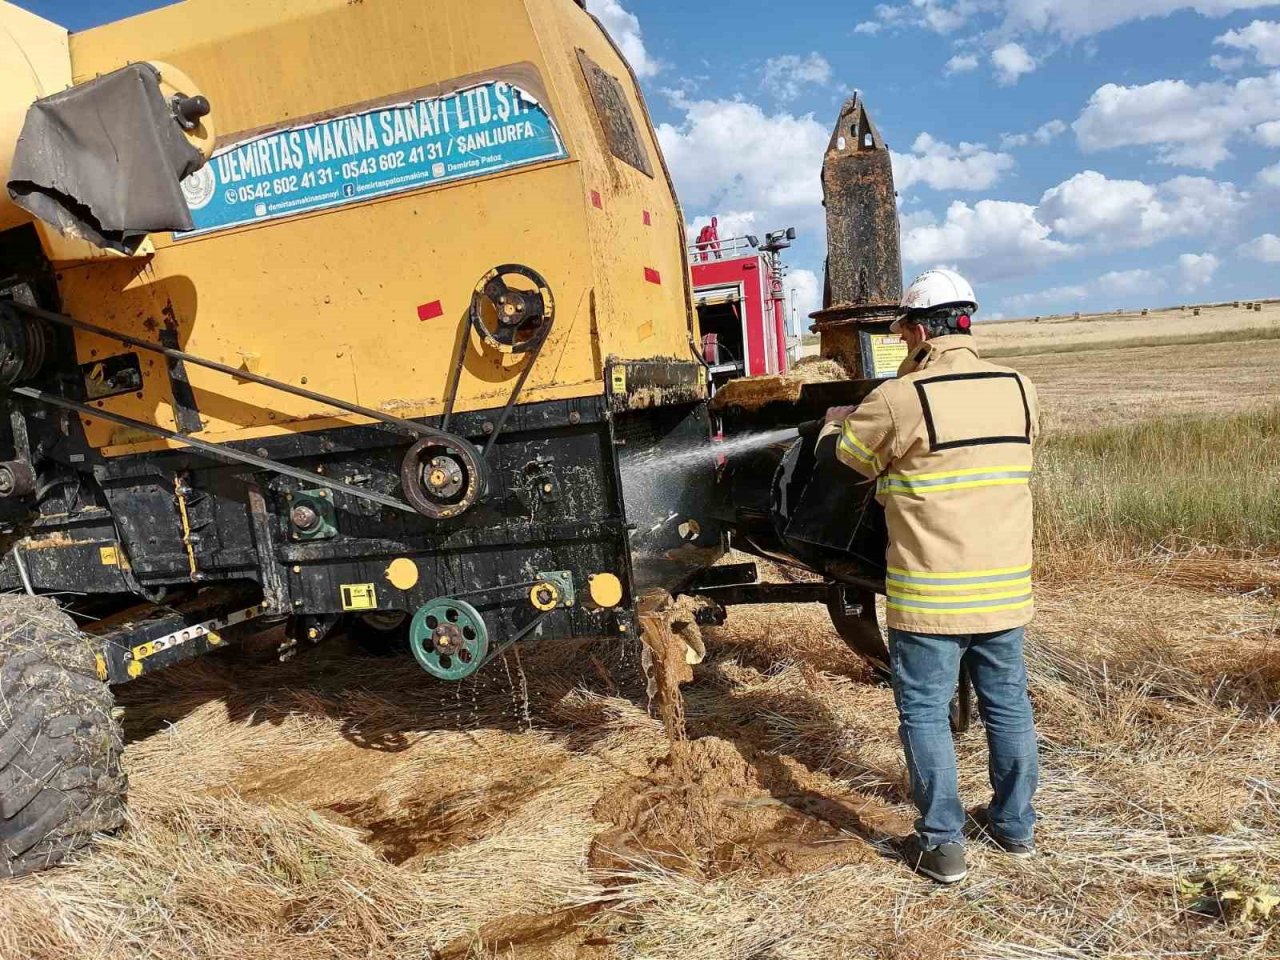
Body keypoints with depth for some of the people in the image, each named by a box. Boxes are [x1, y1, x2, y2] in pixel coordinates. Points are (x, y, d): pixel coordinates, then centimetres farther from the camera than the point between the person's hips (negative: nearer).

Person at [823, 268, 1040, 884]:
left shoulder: (900, 400, -16)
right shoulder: (1019, 390, 2)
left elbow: (850, 453, -1)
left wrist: (839, 421, 23)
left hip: (930, 595, -6)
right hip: (1006, 588, 6)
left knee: (924, 712, 7)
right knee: (1007, 704, 18)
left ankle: (942, 844, 15)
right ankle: (1015, 825, 34)